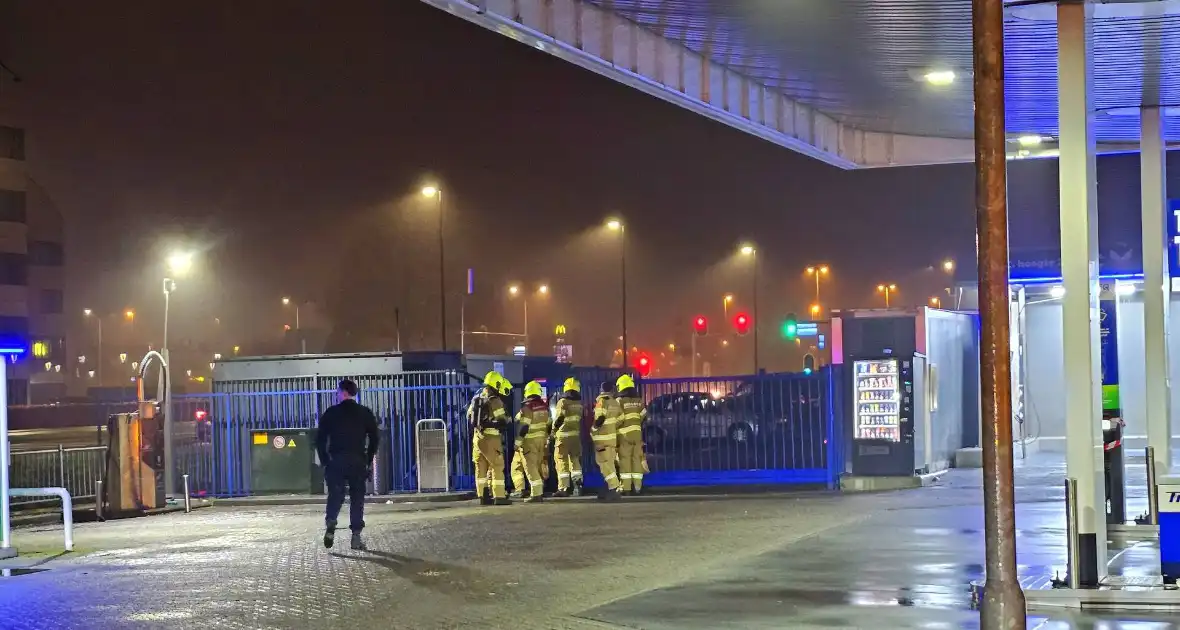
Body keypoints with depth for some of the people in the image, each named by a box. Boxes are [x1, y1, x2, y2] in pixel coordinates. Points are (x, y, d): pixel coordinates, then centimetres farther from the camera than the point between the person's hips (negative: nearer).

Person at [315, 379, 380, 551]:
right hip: (358, 461, 1)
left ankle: (330, 525, -21)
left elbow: (320, 439, -1)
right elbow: (375, 438, 3)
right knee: (357, 498, 5)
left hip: (336, 461, -1)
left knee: (335, 496, 5)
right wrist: (369, 461, 9)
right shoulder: (366, 413, 6)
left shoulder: (331, 413, 1)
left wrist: (324, 461, 4)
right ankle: (356, 536, -1)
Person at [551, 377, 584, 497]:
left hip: (563, 435, -5)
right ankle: (578, 483, 7)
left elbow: (559, 418, -11)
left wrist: (553, 431, 2)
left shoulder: (563, 401, -11)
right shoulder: (579, 403, 7)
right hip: (576, 435, 5)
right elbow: (583, 419, 11)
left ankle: (563, 488, -3)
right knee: (575, 460, 16)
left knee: (562, 461, -1)